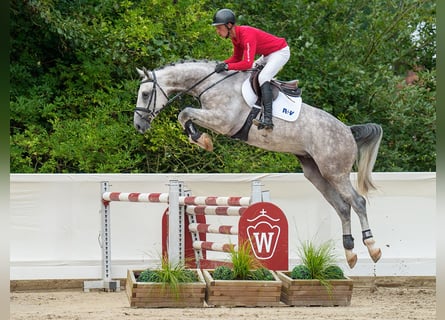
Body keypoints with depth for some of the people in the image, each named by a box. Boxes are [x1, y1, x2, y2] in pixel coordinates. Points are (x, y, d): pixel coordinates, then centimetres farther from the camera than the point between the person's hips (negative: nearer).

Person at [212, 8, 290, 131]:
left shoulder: (247, 35, -31)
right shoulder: (235, 36, -2)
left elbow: (247, 63, -38)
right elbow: (237, 58, 9)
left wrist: (227, 66, -36)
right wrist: (222, 63, -9)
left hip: (281, 52, -10)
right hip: (267, 55, 10)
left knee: (263, 77, -26)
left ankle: (268, 119, -35)